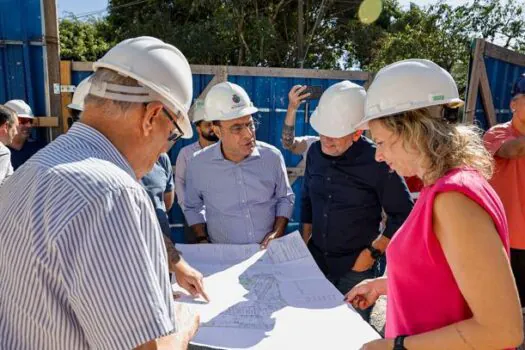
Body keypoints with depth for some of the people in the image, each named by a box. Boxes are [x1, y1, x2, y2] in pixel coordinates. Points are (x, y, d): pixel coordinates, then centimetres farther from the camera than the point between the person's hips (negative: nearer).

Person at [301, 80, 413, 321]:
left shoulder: (376, 162, -19)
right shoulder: (315, 152, -4)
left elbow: (402, 214, -11)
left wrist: (372, 252, -12)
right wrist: (305, 242, 8)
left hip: (355, 267, -4)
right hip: (315, 260, 5)